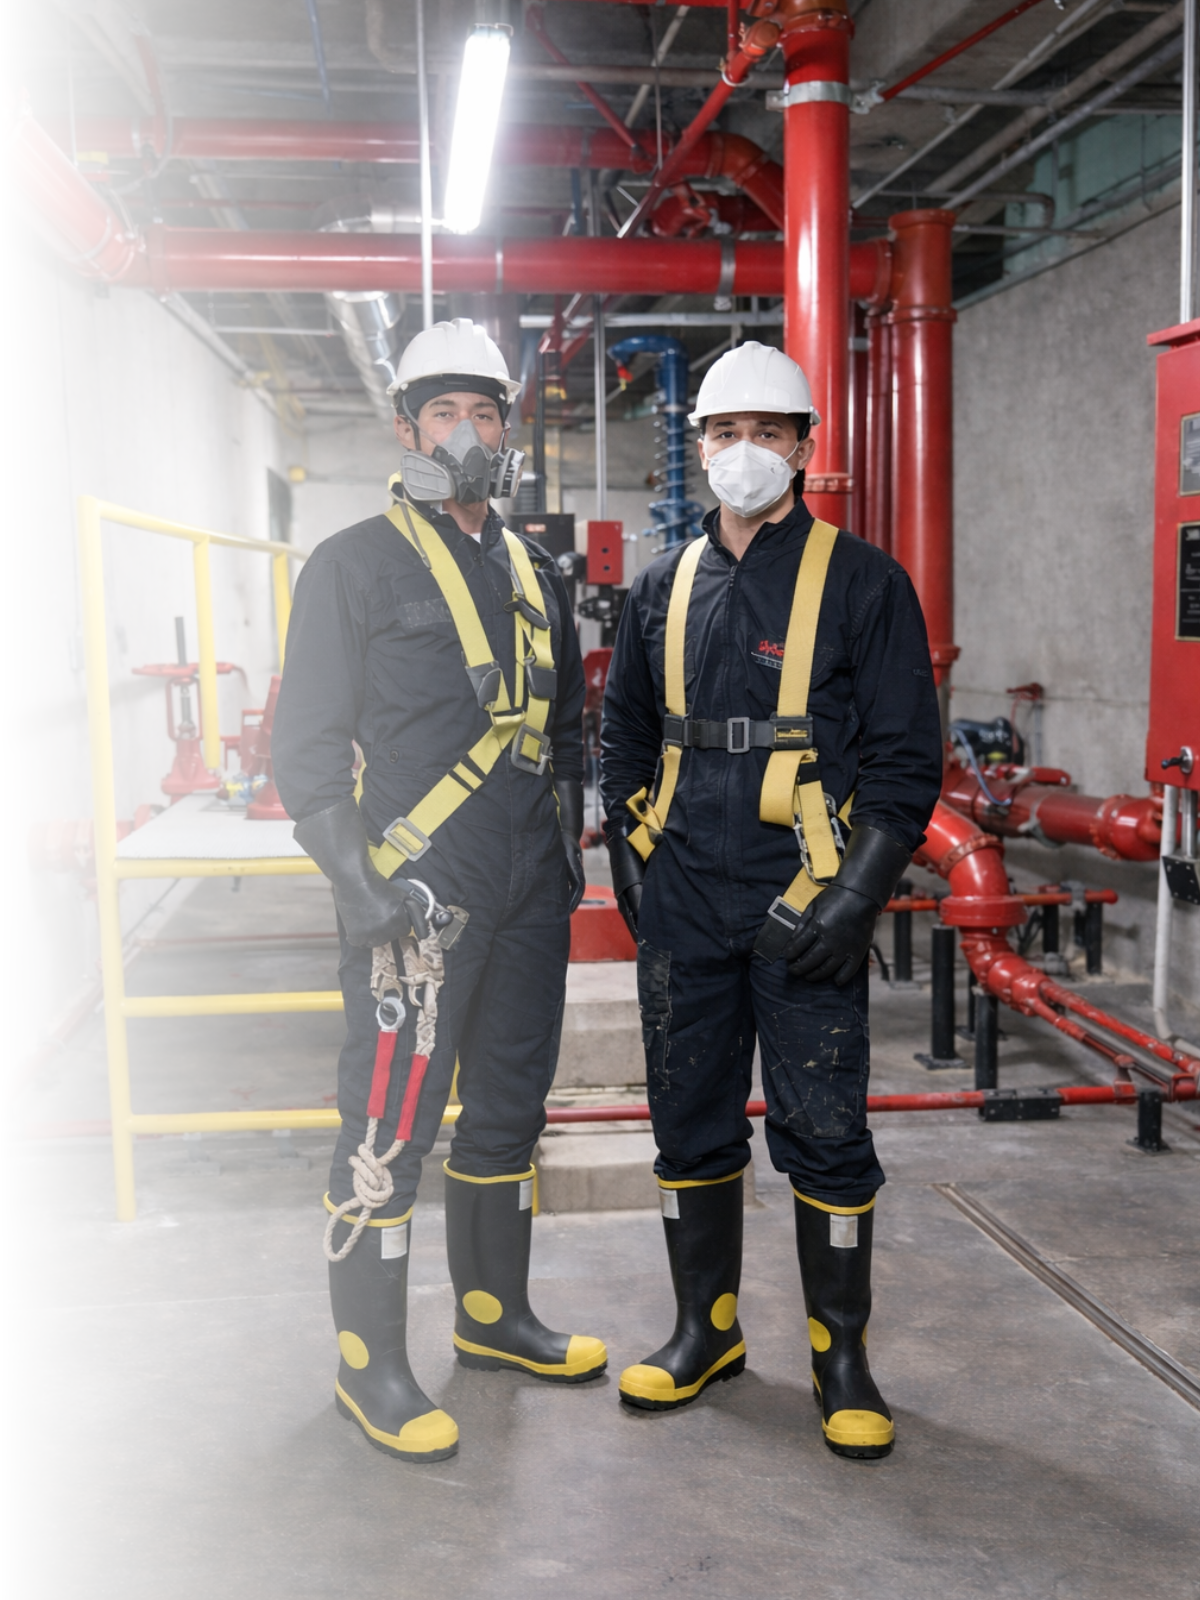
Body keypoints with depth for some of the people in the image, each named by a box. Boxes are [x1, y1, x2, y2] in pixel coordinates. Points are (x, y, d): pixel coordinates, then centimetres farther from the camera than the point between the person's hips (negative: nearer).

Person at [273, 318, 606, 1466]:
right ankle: (370, 1367, 13)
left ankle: (493, 1316, 33)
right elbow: (305, 744, -8)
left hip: (529, 897, 7)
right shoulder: (355, 566, -4)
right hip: (415, 899, -7)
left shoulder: (534, 573, 15)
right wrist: (359, 879, -17)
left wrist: (566, 845, 15)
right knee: (389, 1129, -3)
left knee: (509, 1108, 16)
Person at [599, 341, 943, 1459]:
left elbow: (905, 761, -5)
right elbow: (623, 737, 21)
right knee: (690, 1120, 13)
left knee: (824, 1134, 2)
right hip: (682, 908, 4)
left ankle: (841, 1355, 19)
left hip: (804, 907, -4)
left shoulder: (863, 585, -2)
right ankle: (705, 1331, 30)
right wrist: (632, 863, 10)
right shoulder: (662, 589, 11)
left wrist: (856, 900, -13)